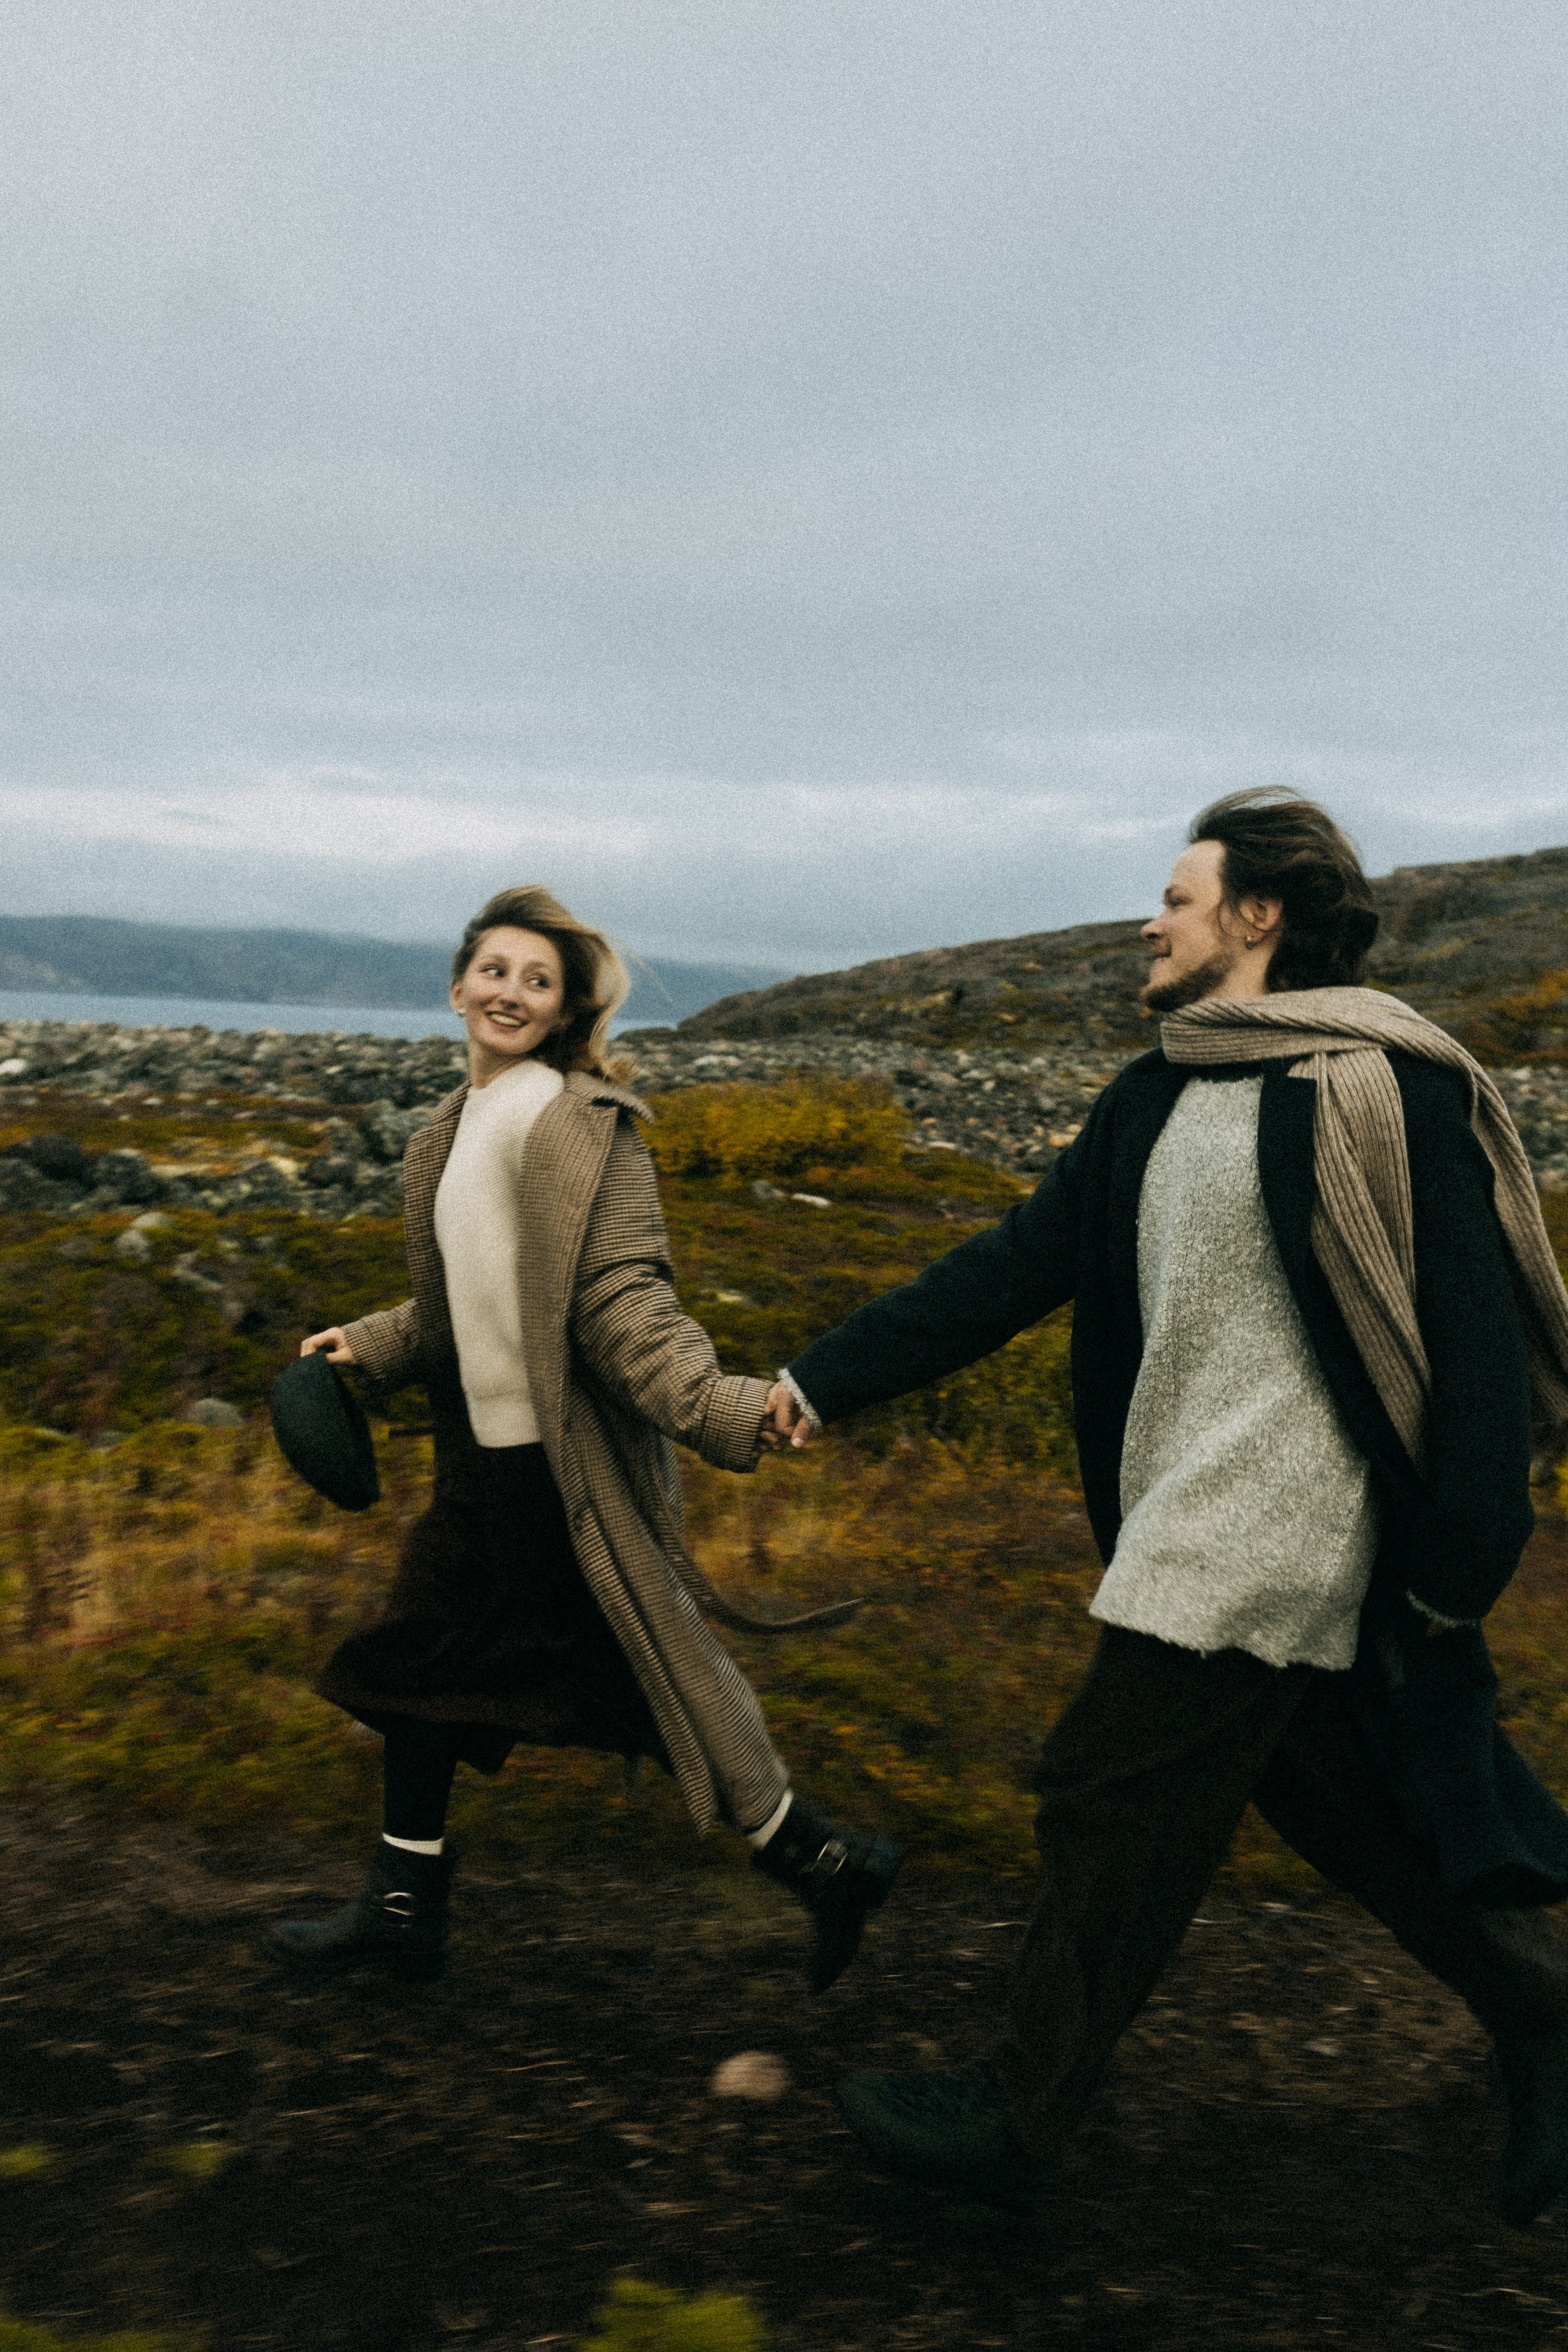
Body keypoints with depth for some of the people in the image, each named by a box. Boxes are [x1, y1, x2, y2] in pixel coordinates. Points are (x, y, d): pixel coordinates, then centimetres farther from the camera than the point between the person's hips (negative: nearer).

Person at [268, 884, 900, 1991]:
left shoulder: (574, 1124, -16)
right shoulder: (458, 1128, 11)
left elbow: (621, 1299, -22)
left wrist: (722, 1408, -34)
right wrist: (373, 1345, 28)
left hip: (565, 1464, -9)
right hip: (485, 1453, 9)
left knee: (646, 1680, 0)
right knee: (420, 1663, 17)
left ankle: (824, 1864, 17)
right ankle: (404, 1909, 33)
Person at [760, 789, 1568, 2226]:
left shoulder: (1382, 1088, -15)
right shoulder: (1158, 1100, 11)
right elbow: (1021, 1263, 13)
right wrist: (828, 1378, 11)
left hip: (1264, 1533, -8)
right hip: (1190, 1518, 8)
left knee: (1116, 1813, 1)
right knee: (1344, 1805, 17)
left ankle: (1019, 2120, 17)